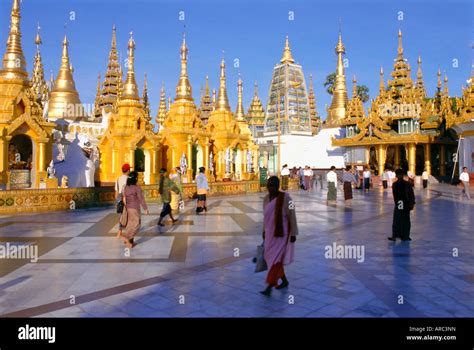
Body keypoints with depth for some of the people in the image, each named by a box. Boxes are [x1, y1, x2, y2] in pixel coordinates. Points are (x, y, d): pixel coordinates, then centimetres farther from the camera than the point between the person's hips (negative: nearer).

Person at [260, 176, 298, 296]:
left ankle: (269, 287, -8)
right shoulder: (267, 198, 4)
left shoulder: (285, 198, -16)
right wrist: (264, 231, 15)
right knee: (271, 258, 12)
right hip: (271, 232, 7)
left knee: (276, 258, -10)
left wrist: (293, 234, -13)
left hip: (282, 233, -7)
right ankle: (284, 280, 30)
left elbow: (292, 216, -13)